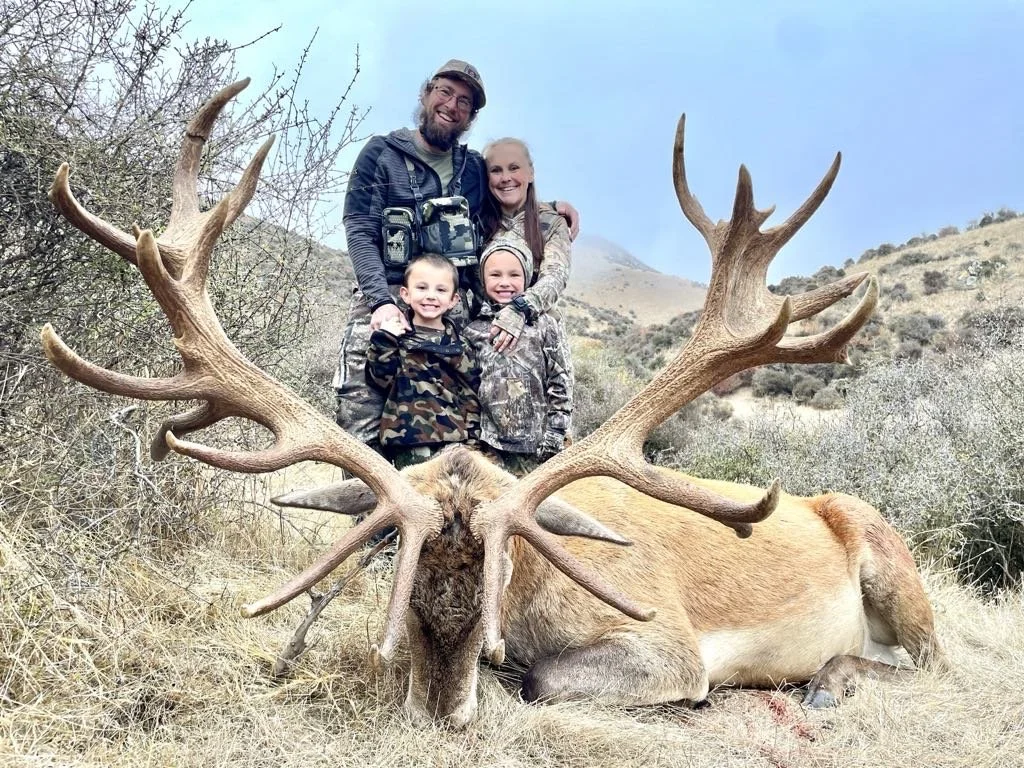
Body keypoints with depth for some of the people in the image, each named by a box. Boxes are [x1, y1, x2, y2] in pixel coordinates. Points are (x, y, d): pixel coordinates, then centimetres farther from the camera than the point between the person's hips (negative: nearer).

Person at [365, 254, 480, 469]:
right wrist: (383, 342, -15)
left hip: (456, 439, 3)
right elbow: (380, 381, -5)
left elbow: (473, 392, 14)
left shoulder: (459, 342, 12)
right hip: (411, 440, -3)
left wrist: (472, 437, 7)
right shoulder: (396, 336, 4)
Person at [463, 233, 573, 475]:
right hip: (486, 445, 1)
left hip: (534, 445, -1)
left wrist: (554, 437, -3)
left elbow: (560, 384, 0)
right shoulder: (472, 330, 5)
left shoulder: (545, 326, 1)